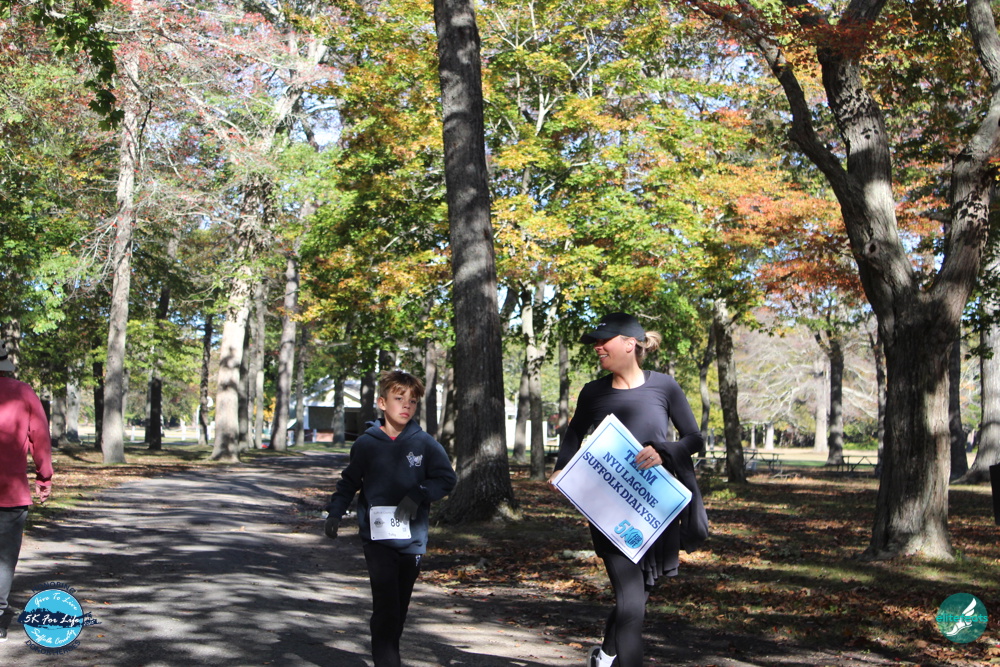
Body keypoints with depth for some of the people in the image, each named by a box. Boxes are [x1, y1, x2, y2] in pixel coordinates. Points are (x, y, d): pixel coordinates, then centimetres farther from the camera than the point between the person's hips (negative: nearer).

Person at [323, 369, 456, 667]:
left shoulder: (425, 444, -1)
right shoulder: (366, 443, 0)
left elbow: (447, 478, -1)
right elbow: (349, 482, 11)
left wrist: (418, 494, -15)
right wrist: (335, 512, 0)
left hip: (412, 539, 2)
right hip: (378, 538, -2)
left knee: (400, 606, 12)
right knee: (385, 604, -13)